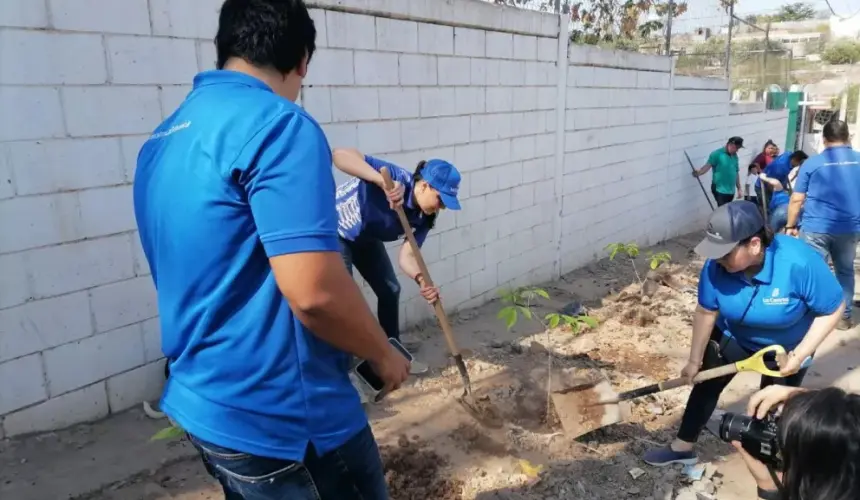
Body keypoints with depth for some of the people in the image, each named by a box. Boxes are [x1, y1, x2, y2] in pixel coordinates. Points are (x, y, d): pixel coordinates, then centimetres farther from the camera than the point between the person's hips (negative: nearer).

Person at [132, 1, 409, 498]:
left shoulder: (164, 139, 7)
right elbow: (315, 293, -29)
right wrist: (384, 354, -11)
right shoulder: (278, 125, -21)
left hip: (203, 405, 9)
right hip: (284, 420, -8)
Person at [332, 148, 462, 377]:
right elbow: (340, 155, -46)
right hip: (334, 232, -7)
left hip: (366, 238, 7)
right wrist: (383, 182, -59)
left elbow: (406, 255, -20)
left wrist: (421, 279, -41)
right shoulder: (396, 177, -36)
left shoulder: (424, 217, -15)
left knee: (390, 290, 11)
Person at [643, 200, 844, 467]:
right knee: (706, 386, 8)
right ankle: (682, 448, 26)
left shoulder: (799, 263, -39)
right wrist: (695, 361, -7)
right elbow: (706, 313, -16)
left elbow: (832, 309, -24)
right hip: (733, 337, 2)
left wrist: (800, 355, -29)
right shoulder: (716, 265, -30)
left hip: (787, 346, -2)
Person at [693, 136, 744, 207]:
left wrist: (739, 189, 20)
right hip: (720, 190, -7)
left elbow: (736, 173, 19)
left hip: (731, 191, 7)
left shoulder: (735, 156, 13)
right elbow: (708, 166, -21)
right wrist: (698, 173, -41)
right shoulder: (717, 154, -9)